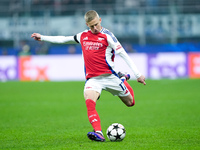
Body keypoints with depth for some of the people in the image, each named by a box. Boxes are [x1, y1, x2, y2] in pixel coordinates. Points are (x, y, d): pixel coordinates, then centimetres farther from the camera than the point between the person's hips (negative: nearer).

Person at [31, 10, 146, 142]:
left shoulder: (107, 35, -4)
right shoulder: (83, 36, 11)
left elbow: (123, 54, -4)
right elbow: (64, 39, 26)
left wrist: (138, 74, -8)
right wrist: (42, 37, 30)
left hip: (109, 76, -2)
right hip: (92, 79, 2)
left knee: (130, 103, 11)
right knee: (89, 102, -28)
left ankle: (123, 79, 41)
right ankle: (98, 133, -37)